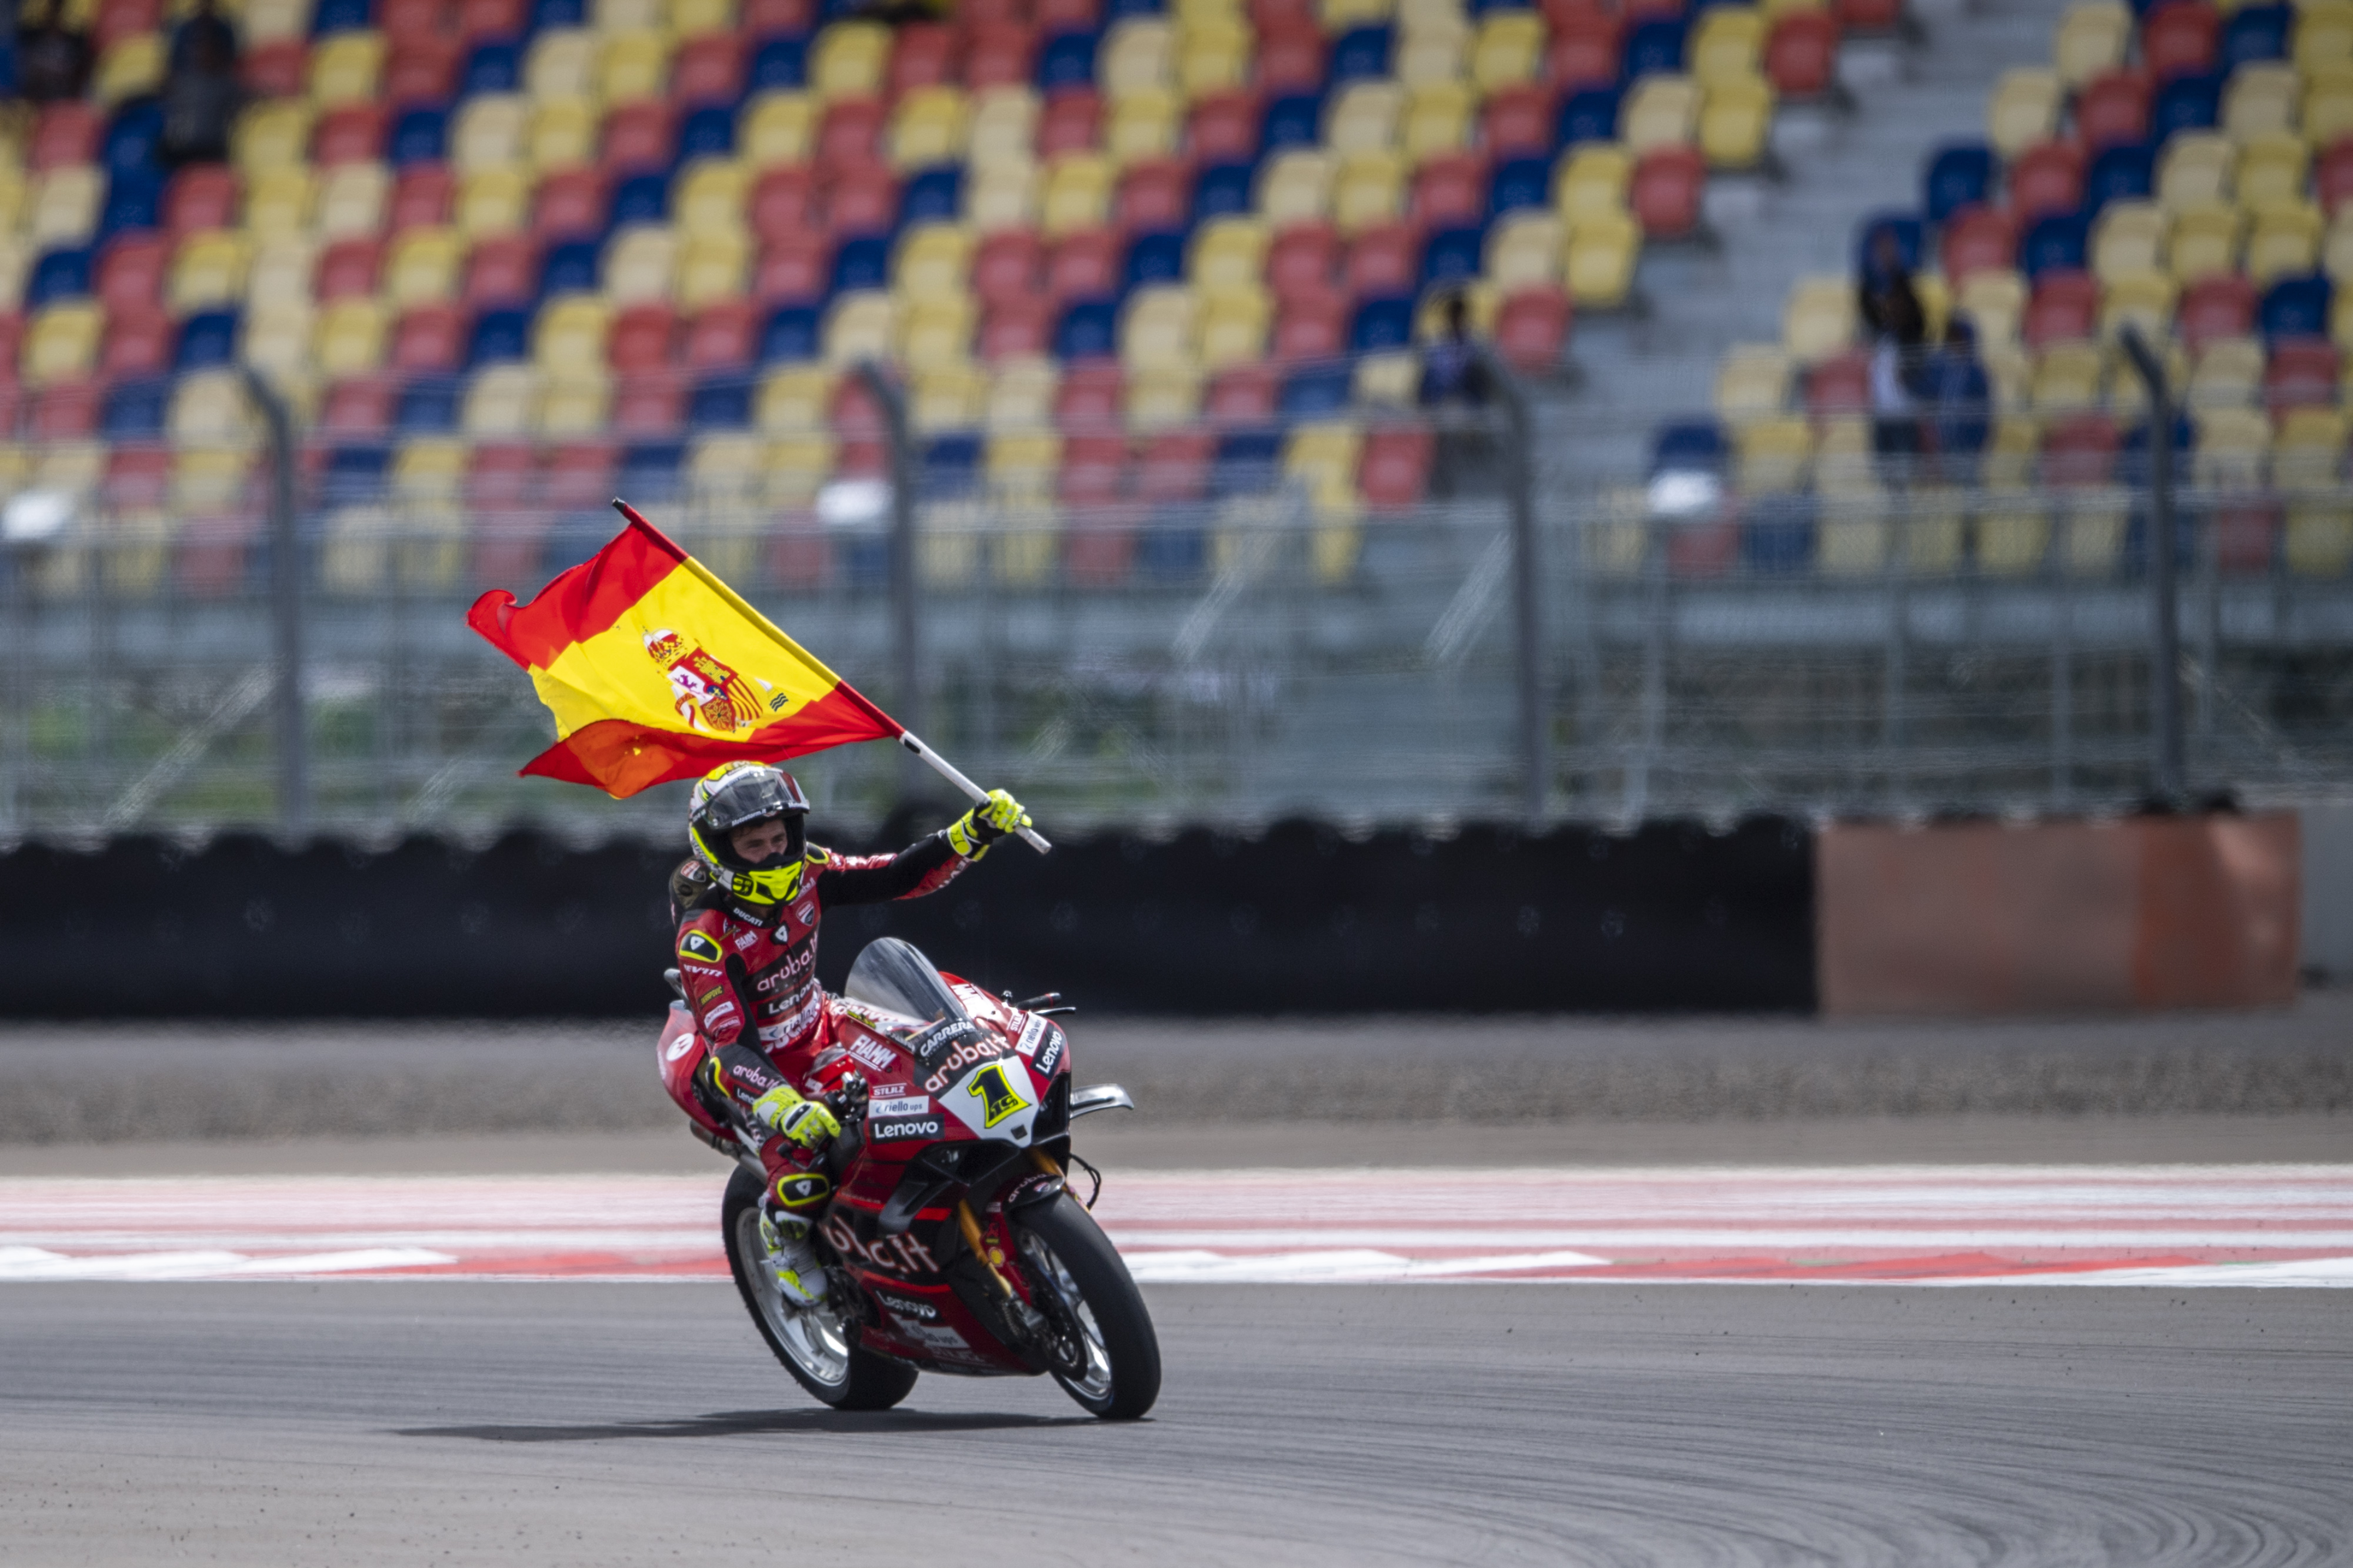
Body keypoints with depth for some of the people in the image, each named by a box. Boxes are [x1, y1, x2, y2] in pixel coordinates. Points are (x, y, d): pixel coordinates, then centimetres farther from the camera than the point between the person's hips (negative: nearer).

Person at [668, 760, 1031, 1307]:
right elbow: (729, 1043, -35)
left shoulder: (804, 872, -9)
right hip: (759, 1068, -7)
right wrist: (784, 1106, -52)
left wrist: (973, 833, -16)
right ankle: (784, 1239, 8)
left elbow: (897, 878, -3)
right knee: (802, 1183, -29)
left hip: (822, 1032, 7)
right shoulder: (704, 938, -27)